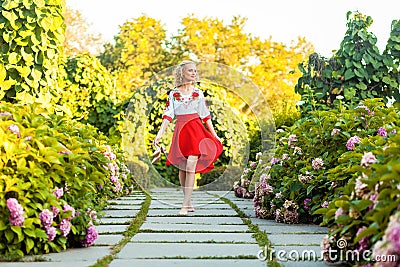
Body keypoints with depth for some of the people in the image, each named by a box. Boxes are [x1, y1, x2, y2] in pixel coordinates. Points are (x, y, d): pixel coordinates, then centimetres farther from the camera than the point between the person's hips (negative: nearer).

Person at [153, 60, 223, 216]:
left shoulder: (198, 93, 9)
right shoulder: (174, 94, 7)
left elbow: (205, 115, 11)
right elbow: (168, 114, 1)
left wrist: (214, 135, 11)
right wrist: (160, 133, -9)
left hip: (196, 130, -1)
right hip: (180, 130, 1)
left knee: (191, 166, -13)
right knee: (182, 168, 3)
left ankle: (185, 204, -14)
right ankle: (188, 203, 15)